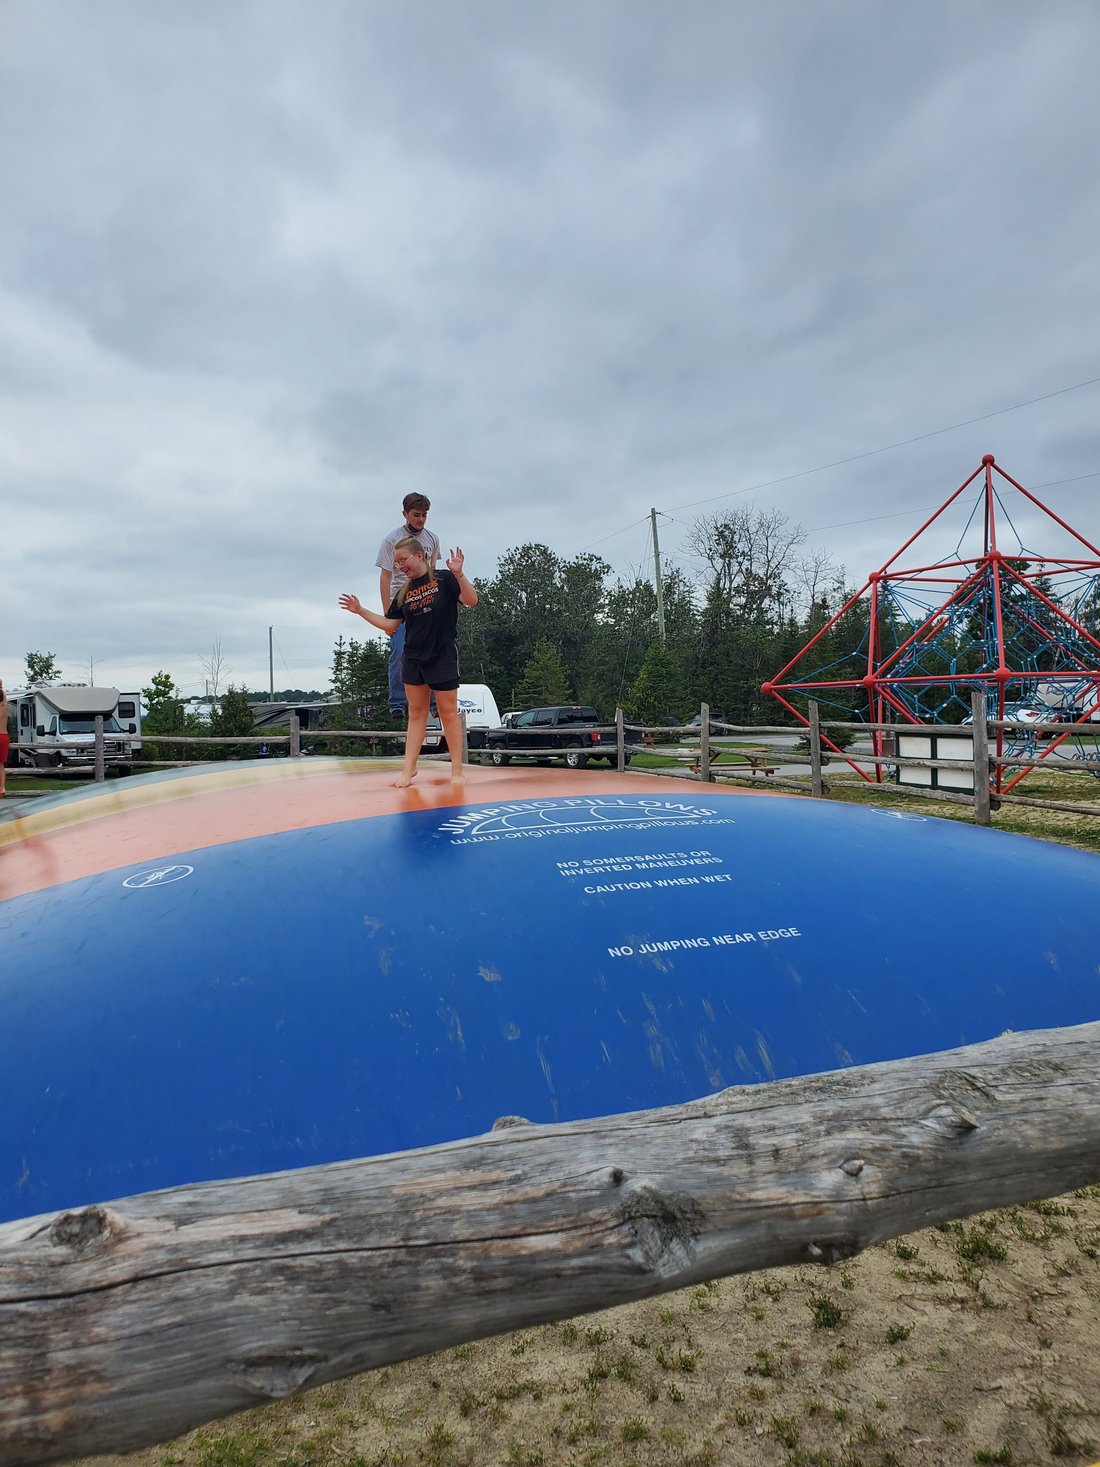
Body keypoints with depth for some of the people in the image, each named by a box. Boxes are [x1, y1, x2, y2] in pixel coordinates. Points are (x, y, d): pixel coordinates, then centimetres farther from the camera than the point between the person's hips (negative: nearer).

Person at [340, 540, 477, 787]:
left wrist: (459, 574, -30)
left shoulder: (444, 579, -5)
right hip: (413, 658, 5)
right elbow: (389, 626, 13)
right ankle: (409, 768, 13)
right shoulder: (403, 592, 10)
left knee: (448, 712, 1)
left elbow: (471, 600, -16)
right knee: (416, 713, 9)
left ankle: (457, 769, 9)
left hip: (442, 656, -5)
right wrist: (360, 611, 7)